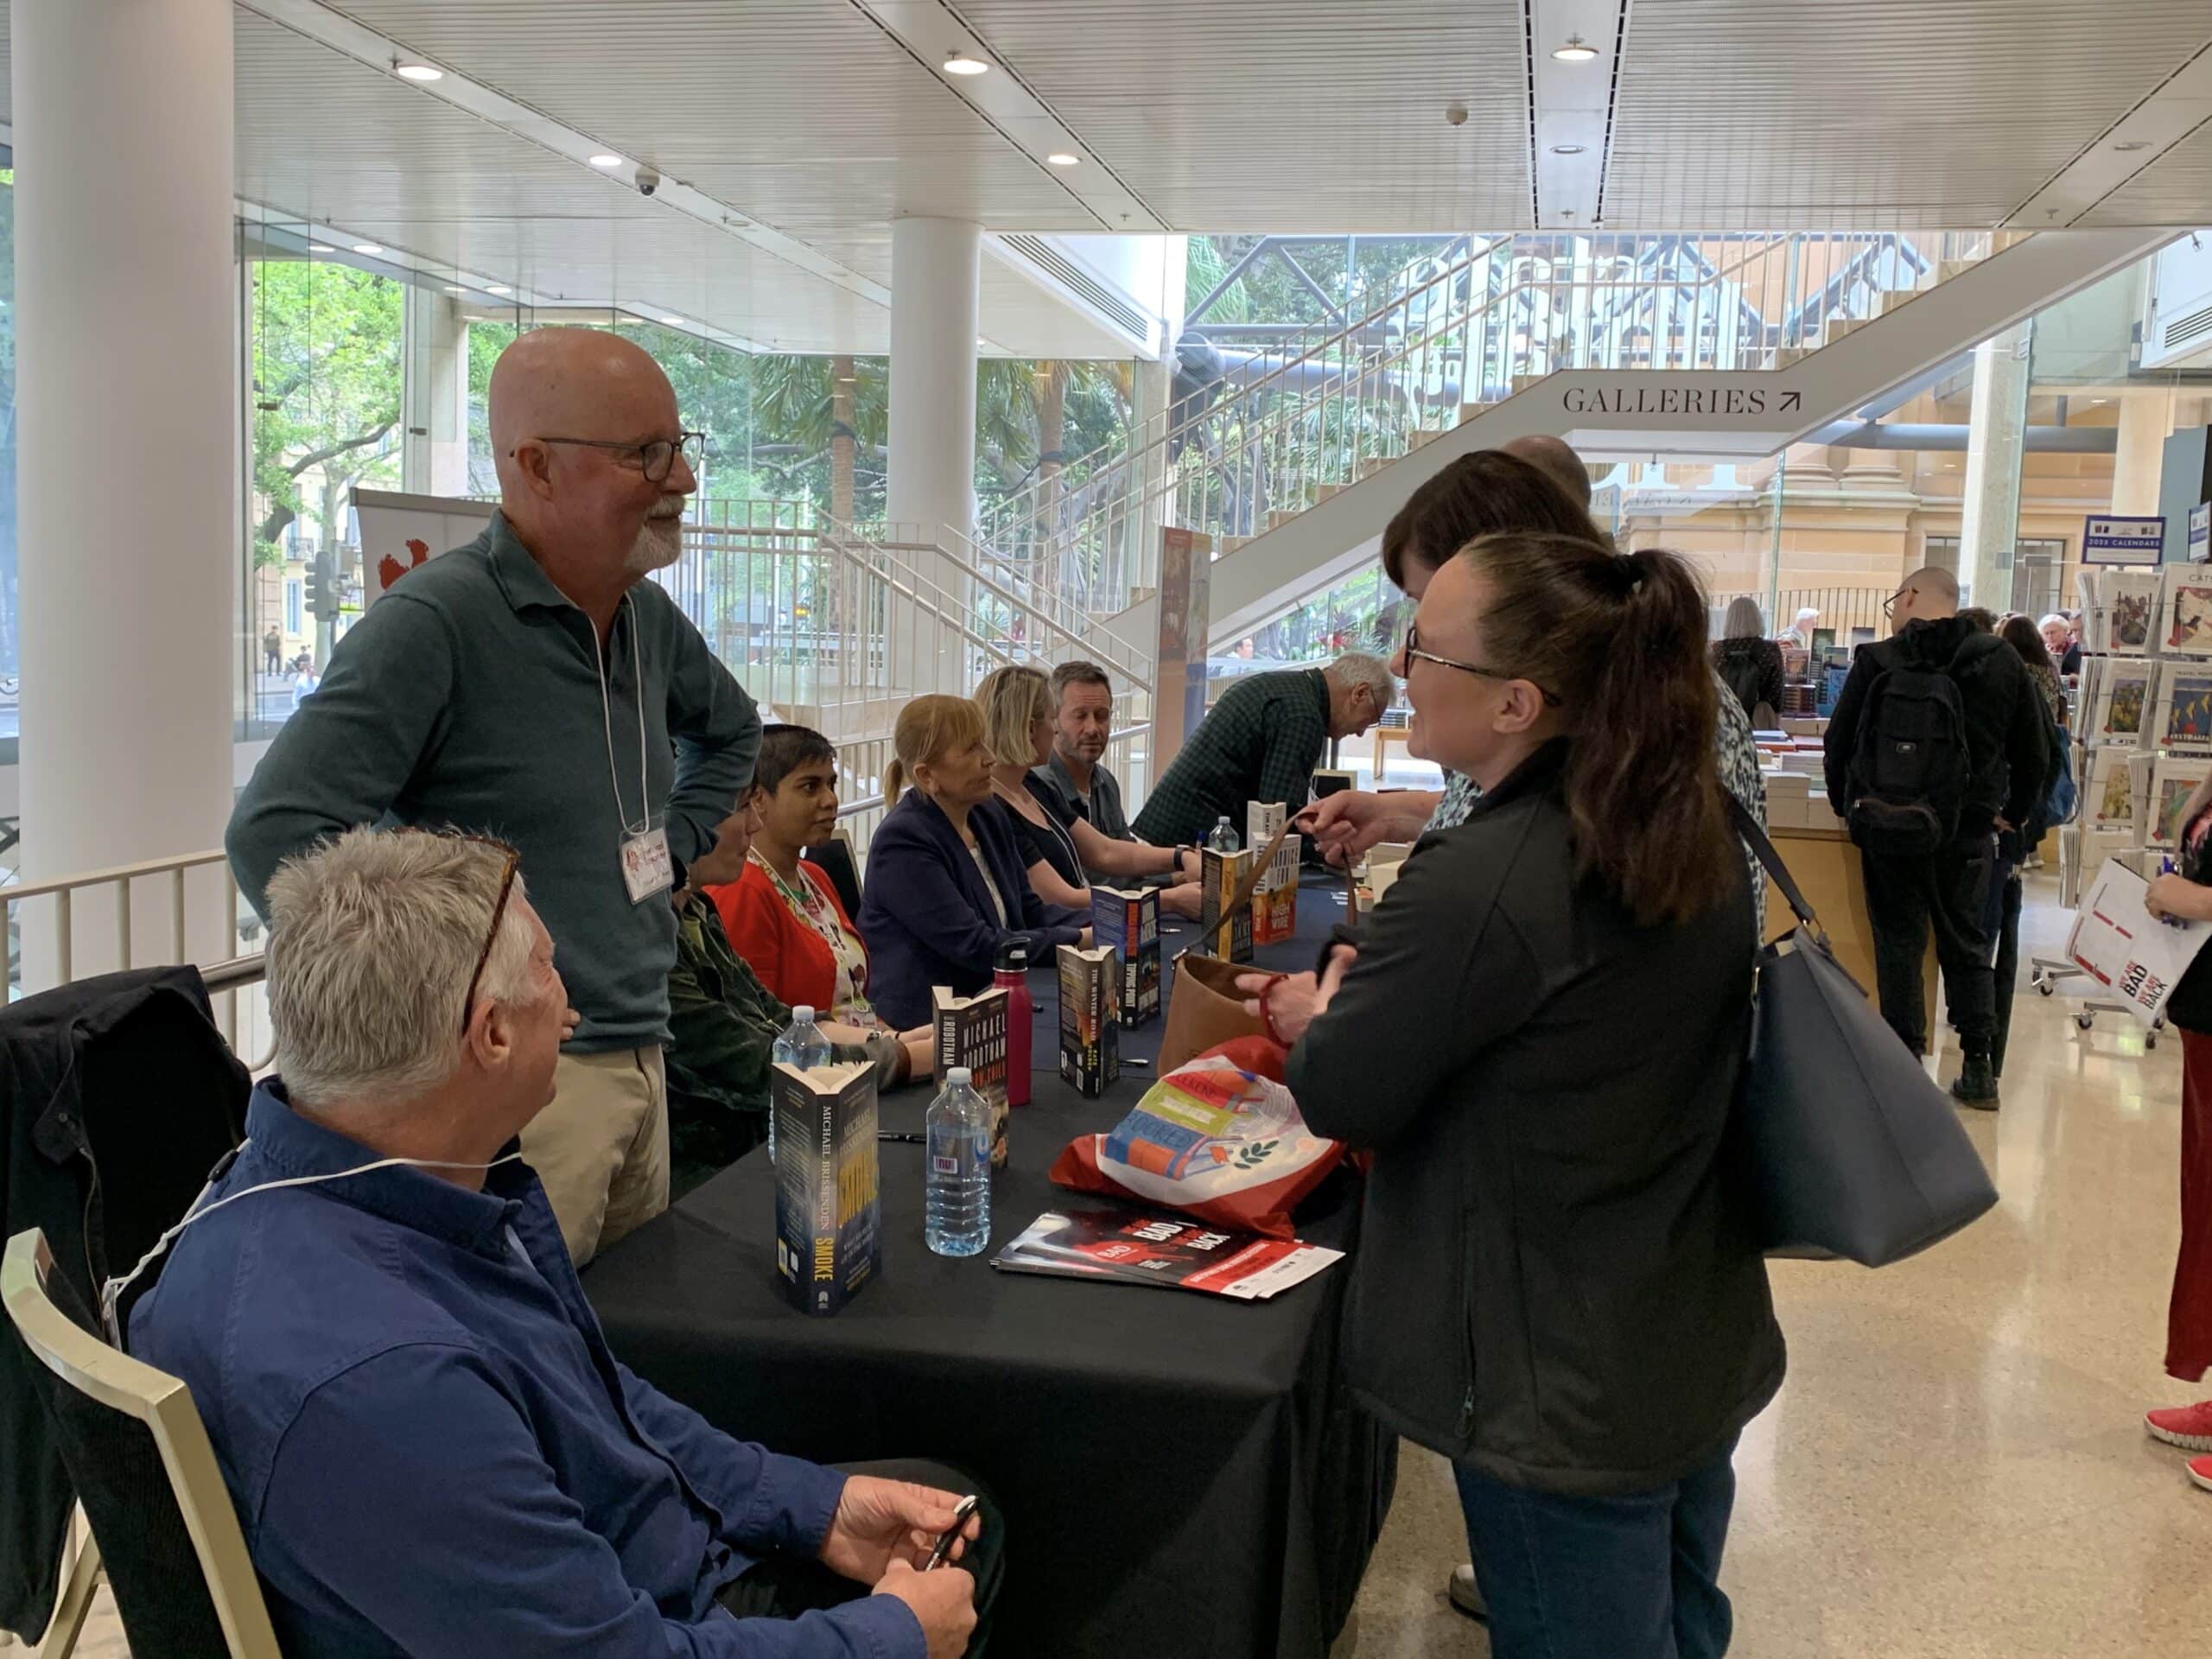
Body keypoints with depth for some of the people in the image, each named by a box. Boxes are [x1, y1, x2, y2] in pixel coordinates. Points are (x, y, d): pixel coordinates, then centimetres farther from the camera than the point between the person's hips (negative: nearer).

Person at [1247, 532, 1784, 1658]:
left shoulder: (1478, 883, -29)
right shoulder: (1695, 839, -2)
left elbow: (1341, 1097, -16)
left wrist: (1316, 1018, 4)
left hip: (1566, 1400, -8)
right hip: (1706, 1353, 8)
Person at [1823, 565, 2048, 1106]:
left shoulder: (1876, 661, -4)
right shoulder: (2002, 662, 1)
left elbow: (1838, 742, 0)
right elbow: (2032, 752, 5)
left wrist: (1846, 805, 15)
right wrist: (2013, 814, 18)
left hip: (1886, 828, -2)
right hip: (1967, 834, 2)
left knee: (1897, 944, 7)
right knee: (1966, 945, 13)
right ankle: (1978, 1067, 12)